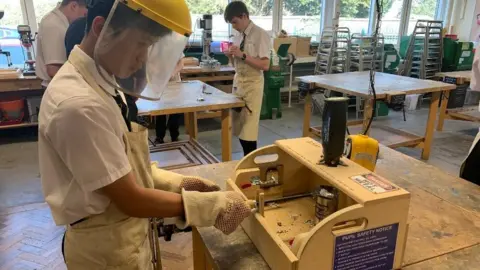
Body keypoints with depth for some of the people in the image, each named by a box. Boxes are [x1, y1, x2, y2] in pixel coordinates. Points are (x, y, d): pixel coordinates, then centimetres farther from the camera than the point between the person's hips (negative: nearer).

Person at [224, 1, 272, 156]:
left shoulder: (260, 35, -12)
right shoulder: (238, 35, 10)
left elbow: (265, 65, -19)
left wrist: (243, 55, -22)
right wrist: (231, 55, -4)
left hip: (252, 84, -7)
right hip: (238, 82, 7)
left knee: (249, 127, -2)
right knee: (238, 126, 11)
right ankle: (246, 159, 25)